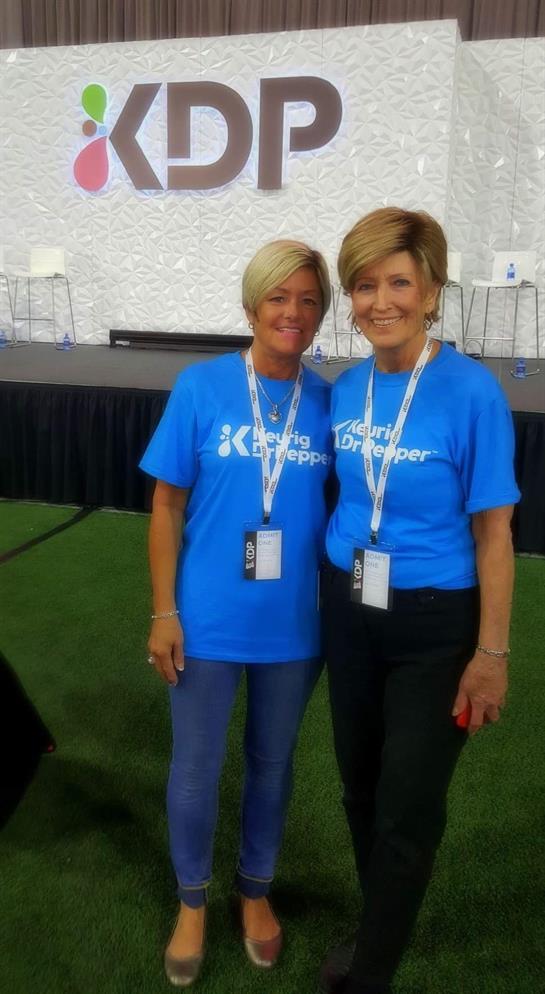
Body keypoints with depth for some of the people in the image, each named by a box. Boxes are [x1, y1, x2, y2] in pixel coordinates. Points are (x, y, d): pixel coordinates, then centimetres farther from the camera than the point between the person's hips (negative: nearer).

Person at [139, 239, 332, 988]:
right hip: (208, 620, -1)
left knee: (272, 763, 20)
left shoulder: (327, 401, -4)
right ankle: (192, 900, 42)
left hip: (294, 625, 2)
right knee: (196, 769, 14)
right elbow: (167, 506, -5)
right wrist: (164, 612, -6)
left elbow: (340, 506, 3)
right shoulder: (200, 386, -8)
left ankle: (256, 890, 46)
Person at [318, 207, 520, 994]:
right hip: (348, 613, 5)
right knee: (361, 790, 20)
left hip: (434, 626, -5)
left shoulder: (471, 392, -17)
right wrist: (332, 594, 11)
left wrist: (491, 652, -11)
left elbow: (493, 531, -13)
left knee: (407, 809, 10)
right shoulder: (345, 389, -2)